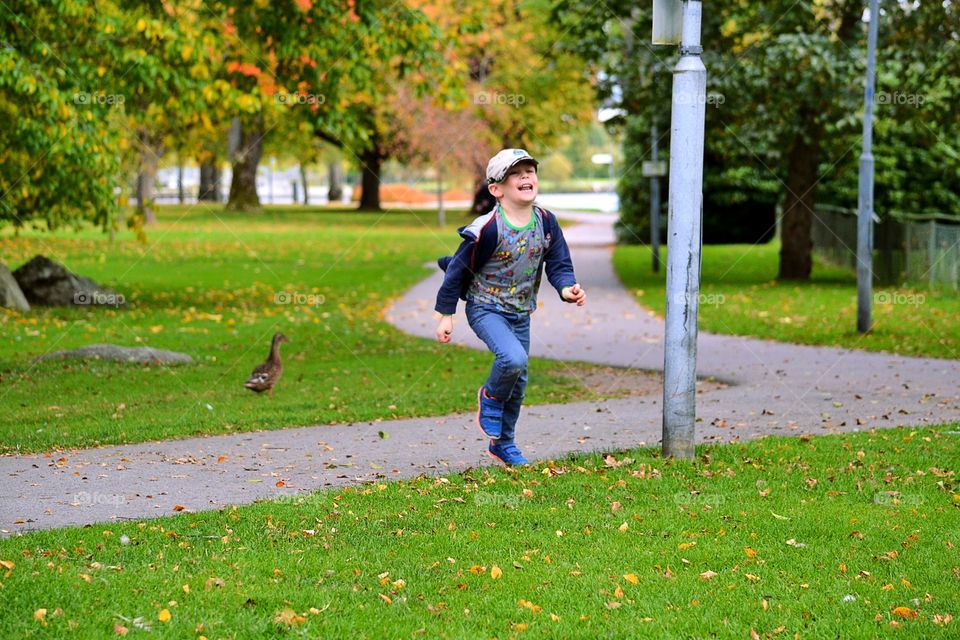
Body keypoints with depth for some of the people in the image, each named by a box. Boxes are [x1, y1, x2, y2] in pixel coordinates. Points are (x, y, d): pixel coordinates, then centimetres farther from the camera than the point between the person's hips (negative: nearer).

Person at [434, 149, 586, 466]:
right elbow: (458, 269, -14)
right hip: (485, 309, -6)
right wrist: (446, 315, -9)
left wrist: (567, 288, -26)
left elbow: (559, 264, -3)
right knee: (513, 358, -29)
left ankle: (502, 443, 31)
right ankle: (490, 398, 3)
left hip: (521, 313, 6)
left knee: (519, 379, 12)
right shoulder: (488, 229, -23)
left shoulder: (546, 223, -7)